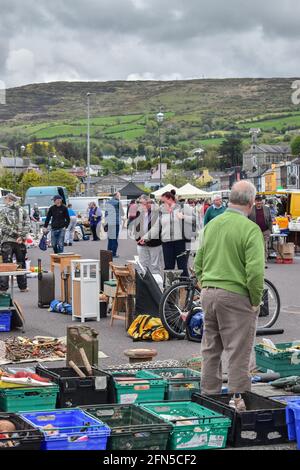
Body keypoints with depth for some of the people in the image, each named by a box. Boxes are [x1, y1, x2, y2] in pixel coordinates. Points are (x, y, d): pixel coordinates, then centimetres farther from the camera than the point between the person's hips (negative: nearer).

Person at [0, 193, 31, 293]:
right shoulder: (22, 210, 7)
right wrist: (21, 236, -7)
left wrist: (15, 234, -7)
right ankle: (23, 286, 13)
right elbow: (27, 225, -2)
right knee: (21, 264, 11)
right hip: (20, 242, 2)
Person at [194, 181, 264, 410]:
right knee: (239, 352, 1)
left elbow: (198, 263, 14)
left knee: (210, 348, 16)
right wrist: (256, 300, -8)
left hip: (208, 294, 7)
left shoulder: (211, 225, 8)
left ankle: (209, 393, 24)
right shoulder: (250, 229, -13)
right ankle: (238, 398, 5)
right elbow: (255, 270, -19)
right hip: (236, 296, -6)